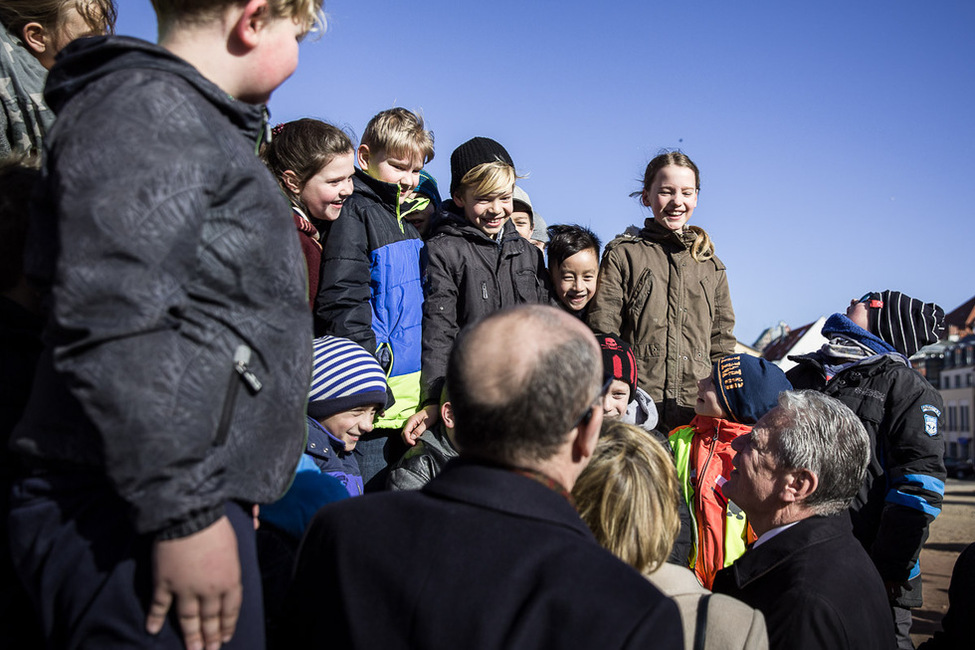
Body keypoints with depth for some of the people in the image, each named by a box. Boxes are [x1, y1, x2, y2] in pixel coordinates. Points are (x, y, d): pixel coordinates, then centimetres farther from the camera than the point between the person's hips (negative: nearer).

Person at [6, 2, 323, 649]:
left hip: (192, 498, 10)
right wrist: (181, 514, -22)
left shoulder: (198, 122, 23)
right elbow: (113, 327, -23)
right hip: (137, 518, -10)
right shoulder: (145, 107, -10)